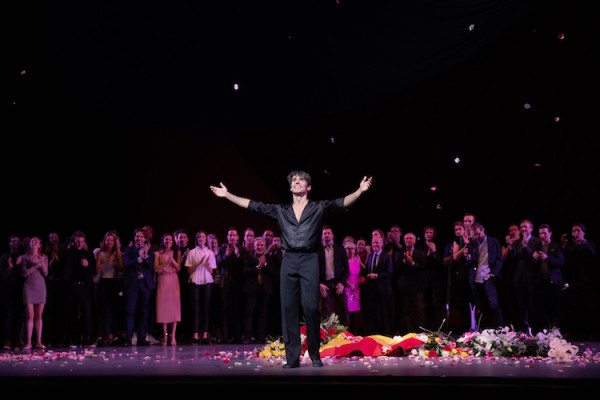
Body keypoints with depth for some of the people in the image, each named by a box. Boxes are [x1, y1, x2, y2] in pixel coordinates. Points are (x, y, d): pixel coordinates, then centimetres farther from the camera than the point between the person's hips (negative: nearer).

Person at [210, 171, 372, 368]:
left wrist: (360, 191, -23)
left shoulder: (319, 207, 9)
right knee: (288, 308, -1)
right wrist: (227, 195, 13)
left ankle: (315, 354, 4)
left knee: (310, 306, -10)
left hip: (310, 259, -3)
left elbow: (342, 203, -5)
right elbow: (253, 205, 16)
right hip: (289, 260, 3)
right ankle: (292, 357, 4)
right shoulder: (281, 211, 17)